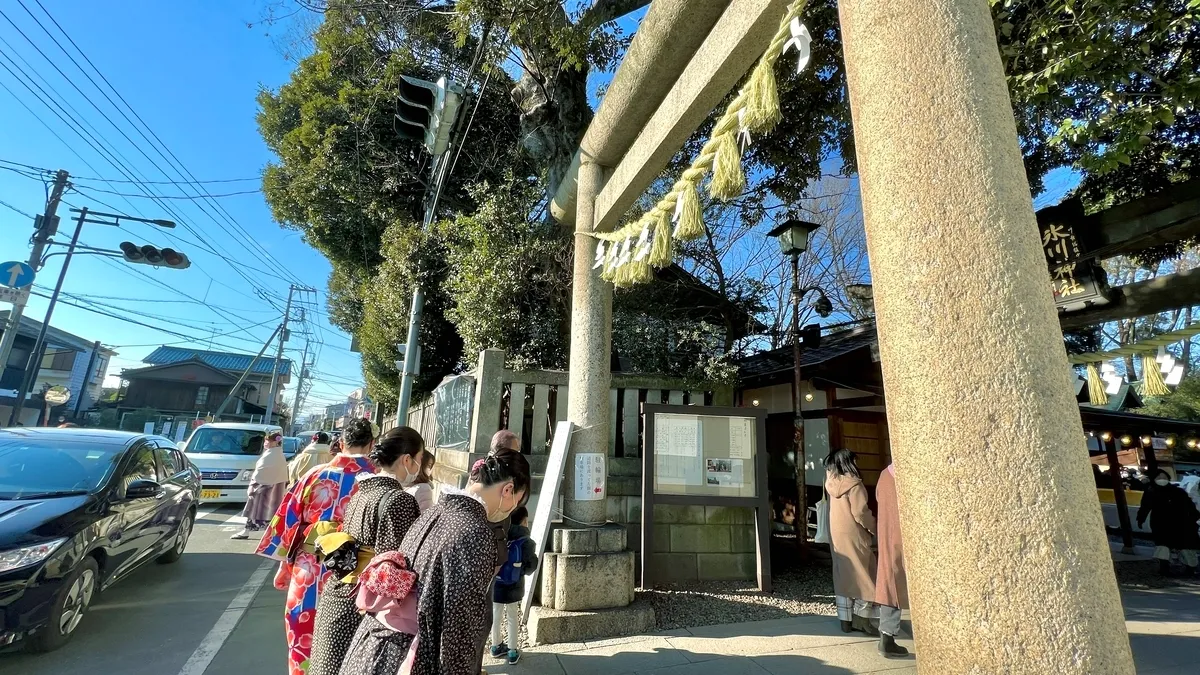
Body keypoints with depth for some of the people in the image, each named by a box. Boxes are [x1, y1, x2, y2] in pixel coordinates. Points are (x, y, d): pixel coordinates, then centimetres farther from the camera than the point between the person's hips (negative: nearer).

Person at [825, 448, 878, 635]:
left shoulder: (832, 482, 2)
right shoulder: (854, 484, -16)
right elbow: (860, 512, -16)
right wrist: (874, 528, -3)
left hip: (837, 535, 7)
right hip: (854, 536, -7)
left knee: (843, 576, 11)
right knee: (863, 576, 5)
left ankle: (846, 620, 15)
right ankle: (861, 620, 7)